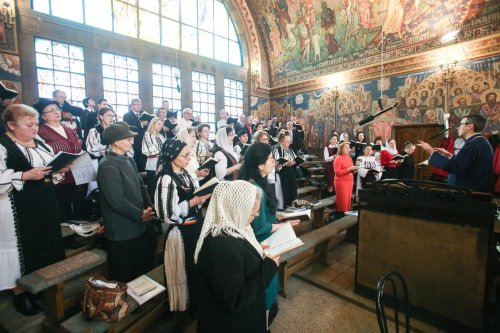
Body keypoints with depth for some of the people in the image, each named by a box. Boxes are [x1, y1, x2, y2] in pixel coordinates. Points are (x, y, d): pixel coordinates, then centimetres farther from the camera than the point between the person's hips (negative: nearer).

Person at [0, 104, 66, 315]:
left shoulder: (40, 143, 9)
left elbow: (53, 168, 16)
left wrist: (60, 169, -3)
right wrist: (27, 175, -25)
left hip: (45, 205, 7)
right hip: (18, 209, -7)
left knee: (47, 244, 16)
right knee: (21, 247, 6)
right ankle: (19, 292, 25)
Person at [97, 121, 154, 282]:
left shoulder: (129, 160, 6)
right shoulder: (108, 166, -21)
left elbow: (140, 186, 10)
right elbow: (117, 201, -25)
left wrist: (149, 207, -3)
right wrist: (140, 214, -15)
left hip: (137, 226, 8)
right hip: (122, 231, -8)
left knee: (145, 269, 23)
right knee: (125, 277, 13)